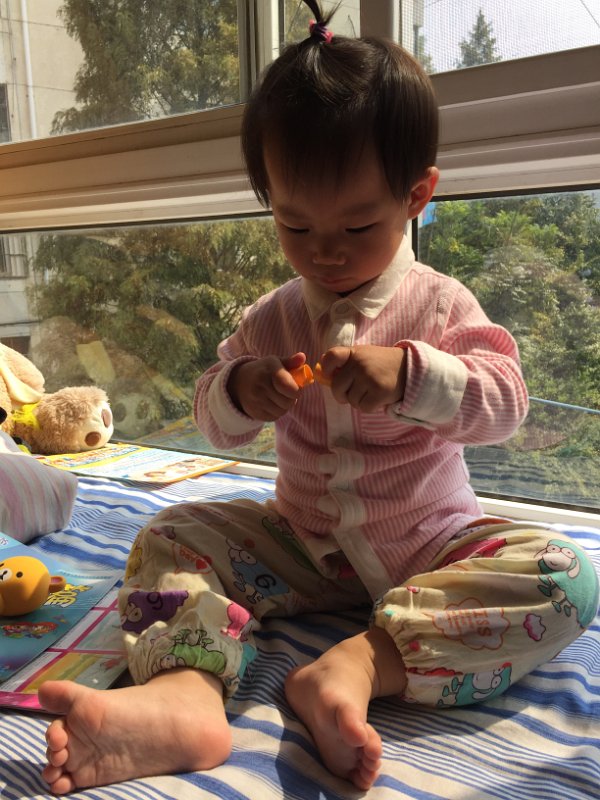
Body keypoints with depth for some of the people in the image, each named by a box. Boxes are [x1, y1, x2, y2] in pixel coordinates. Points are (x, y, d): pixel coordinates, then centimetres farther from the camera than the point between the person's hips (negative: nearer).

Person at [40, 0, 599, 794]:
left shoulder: (440, 304, -5)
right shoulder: (271, 319, 2)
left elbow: (503, 402, -16)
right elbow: (214, 422, 3)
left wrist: (410, 372, -34)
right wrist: (240, 391, -22)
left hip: (429, 546, -2)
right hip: (304, 544, 3)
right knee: (170, 536, -13)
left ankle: (361, 662, -38)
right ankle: (186, 691, -37)